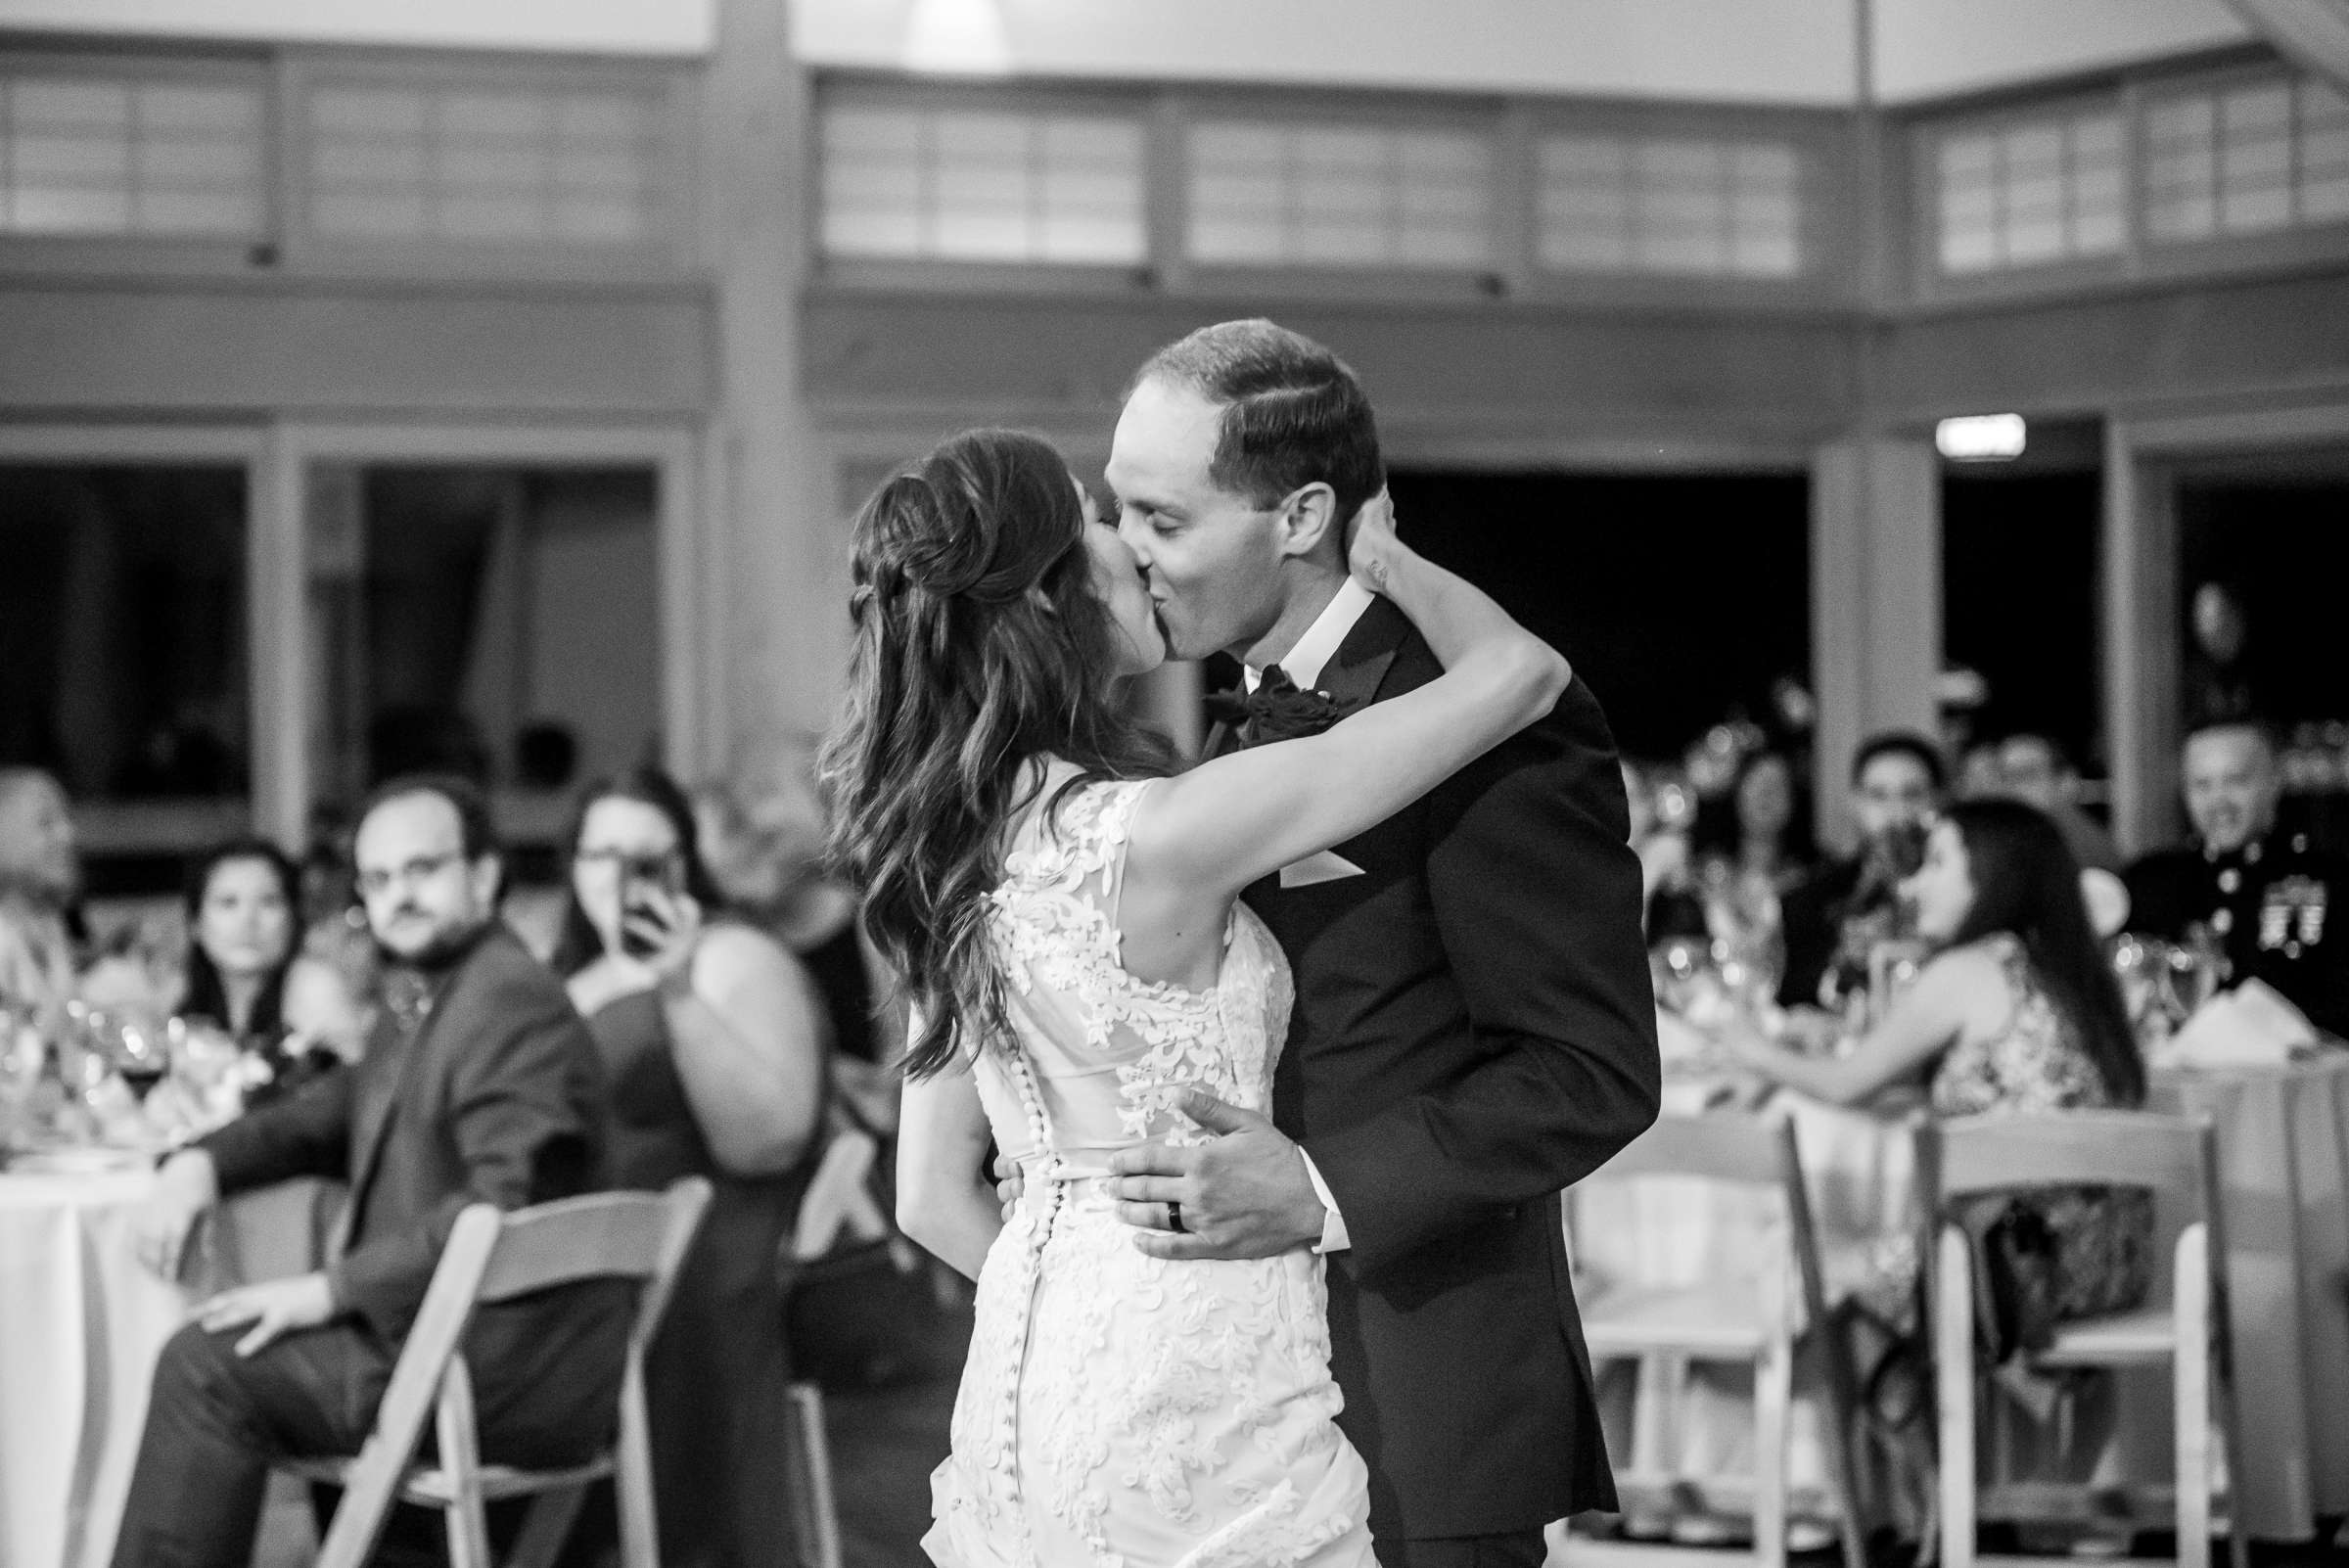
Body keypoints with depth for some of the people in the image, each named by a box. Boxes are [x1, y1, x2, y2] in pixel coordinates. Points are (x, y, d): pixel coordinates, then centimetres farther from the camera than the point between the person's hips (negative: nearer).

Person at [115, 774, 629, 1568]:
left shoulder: (516, 1005, -17)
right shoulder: (420, 996, 15)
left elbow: (505, 1202, -26)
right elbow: (337, 1110, 26)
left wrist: (334, 1287, -24)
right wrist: (203, 1161, 6)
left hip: (515, 1373, -10)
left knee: (207, 1369, -13)